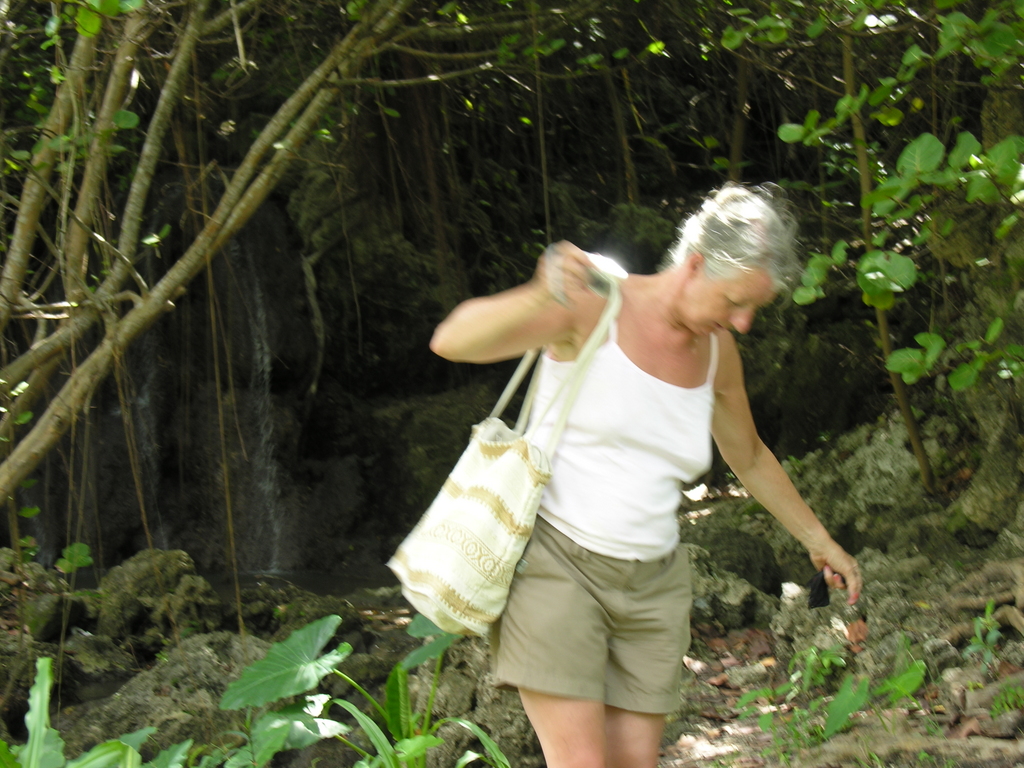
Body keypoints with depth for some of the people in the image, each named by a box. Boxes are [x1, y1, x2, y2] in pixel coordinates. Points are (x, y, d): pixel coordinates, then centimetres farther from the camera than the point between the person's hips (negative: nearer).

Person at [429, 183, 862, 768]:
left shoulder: (718, 353, 5)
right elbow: (452, 340, -22)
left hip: (653, 586, 6)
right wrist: (539, 299, -41)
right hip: (555, 560, -6)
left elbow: (750, 457, 23)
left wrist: (818, 539, 30)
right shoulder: (595, 309, -13)